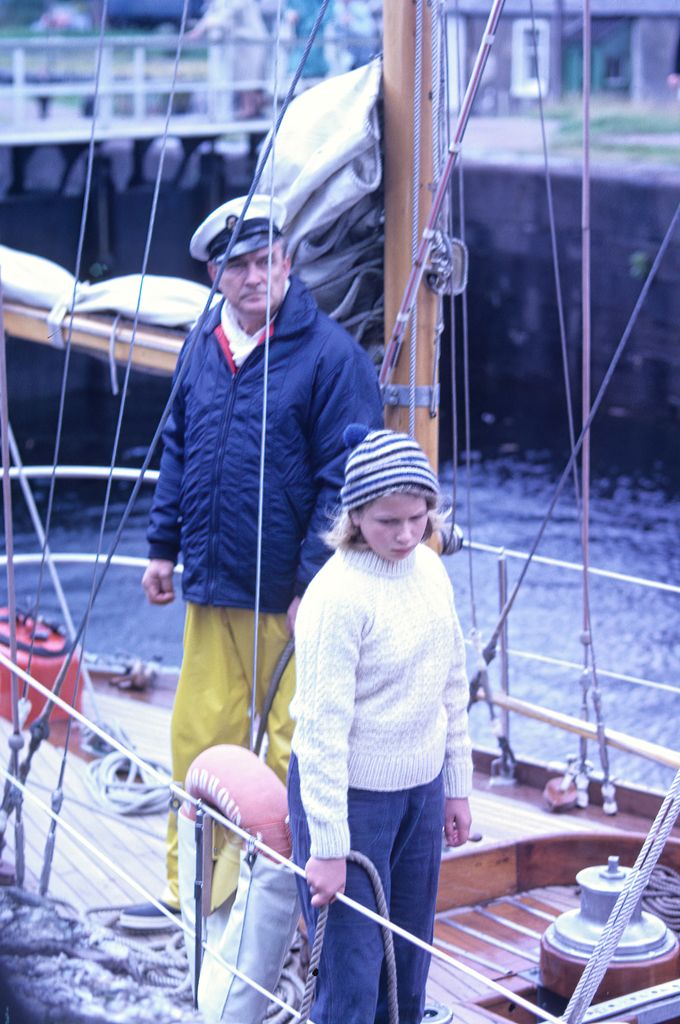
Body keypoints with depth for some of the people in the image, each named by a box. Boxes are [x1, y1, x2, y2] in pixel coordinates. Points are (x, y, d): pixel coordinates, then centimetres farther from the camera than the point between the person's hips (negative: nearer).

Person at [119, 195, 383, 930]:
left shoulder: (331, 355, -10)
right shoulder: (202, 346, 9)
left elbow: (343, 482, -12)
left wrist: (315, 585, -15)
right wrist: (164, 546, 15)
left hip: (289, 595, -6)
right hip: (211, 588, 6)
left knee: (290, 749, 4)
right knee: (197, 736, 12)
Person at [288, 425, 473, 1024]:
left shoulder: (430, 569, 2)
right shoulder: (338, 596, -22)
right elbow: (324, 727, -21)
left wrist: (457, 784, 15)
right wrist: (328, 845, -20)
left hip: (422, 790, 7)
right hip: (351, 794, -7)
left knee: (408, 966, 16)